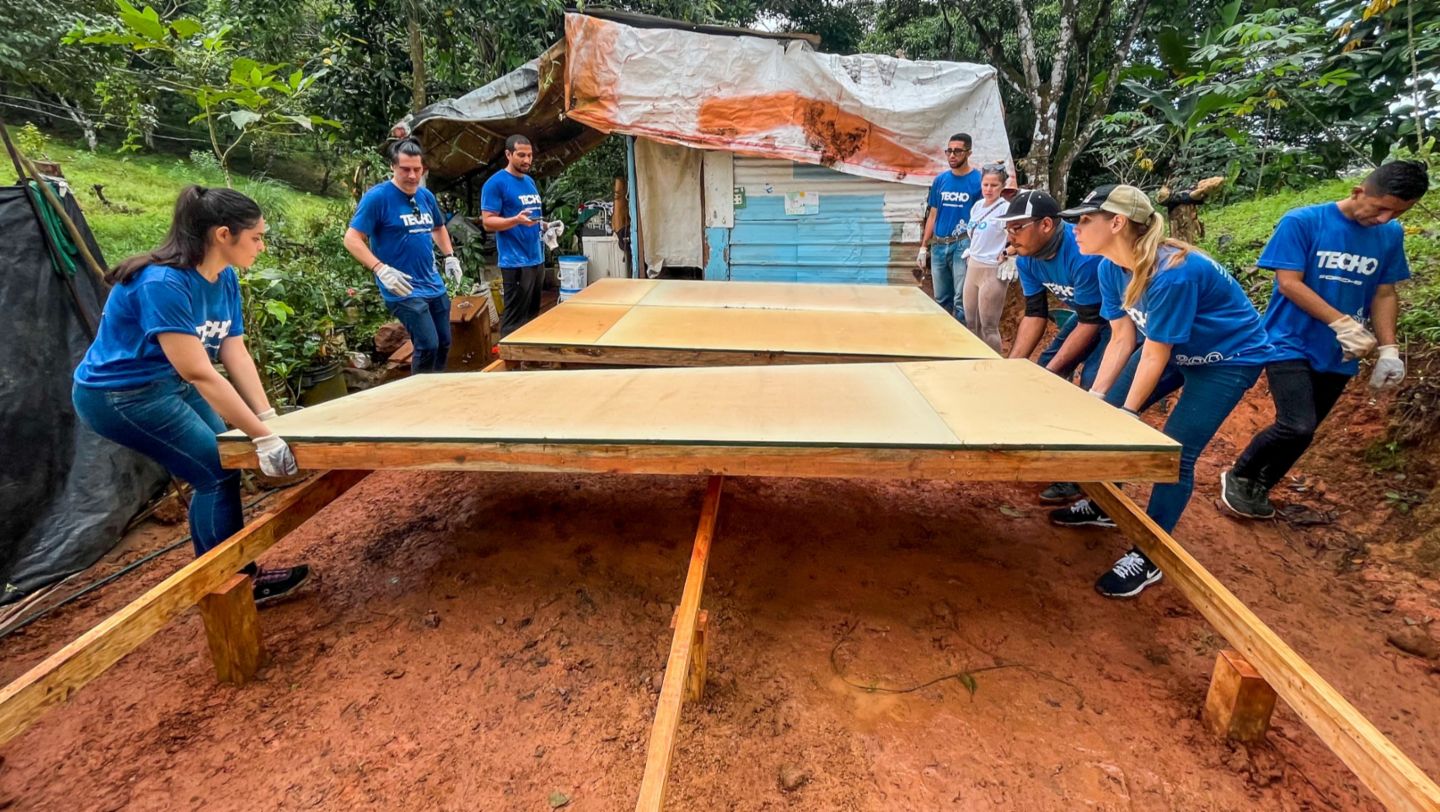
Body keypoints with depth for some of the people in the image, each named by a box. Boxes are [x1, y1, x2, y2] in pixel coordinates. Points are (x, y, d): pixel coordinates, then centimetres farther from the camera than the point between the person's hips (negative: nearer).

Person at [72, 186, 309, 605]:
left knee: (225, 464, 9)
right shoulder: (162, 284, -31)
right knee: (217, 473, -9)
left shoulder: (224, 278, -4)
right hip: (121, 394, -9)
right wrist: (261, 437, -35)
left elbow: (236, 354, -6)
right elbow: (199, 373, -35)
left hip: (169, 384, 9)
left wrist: (268, 418, -14)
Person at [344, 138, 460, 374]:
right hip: (403, 290, -7)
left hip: (434, 286, 7)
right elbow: (352, 239, -15)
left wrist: (450, 257, 11)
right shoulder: (377, 196, -12)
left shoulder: (426, 196, 8)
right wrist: (382, 270, -28)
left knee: (444, 344, 13)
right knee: (427, 345, -14)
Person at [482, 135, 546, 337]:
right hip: (516, 262, -8)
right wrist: (516, 220, -29)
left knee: (532, 316, 14)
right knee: (514, 320, -6)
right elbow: (488, 222, -14)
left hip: (537, 259, 8)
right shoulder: (495, 183, -8)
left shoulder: (530, 182, 16)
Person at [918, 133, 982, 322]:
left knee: (961, 299, -5)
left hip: (963, 246, -5)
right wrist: (924, 247, 10)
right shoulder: (940, 180, 9)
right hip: (938, 246, 5)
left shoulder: (979, 179, -4)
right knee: (941, 299, 13)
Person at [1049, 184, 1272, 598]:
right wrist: (1095, 395, -12)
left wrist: (1129, 414, -19)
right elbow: (1122, 338, -7)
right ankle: (1103, 505, 27)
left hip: (1229, 359, -8)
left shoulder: (1172, 274, -36)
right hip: (1169, 348, 8)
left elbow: (1155, 356, -28)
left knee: (1175, 454, -14)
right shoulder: (1111, 268, -12)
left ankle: (1148, 557, 2)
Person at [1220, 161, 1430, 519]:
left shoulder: (1391, 235, 6)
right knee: (1296, 426, -19)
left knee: (1302, 432, 9)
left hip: (1338, 353, 6)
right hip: (1291, 343, -5)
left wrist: (1388, 348, 1)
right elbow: (1289, 283, -14)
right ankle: (1238, 476, 5)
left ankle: (1258, 489, 27)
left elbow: (1384, 294, 11)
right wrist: (1342, 323, -18)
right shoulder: (1302, 221, -10)